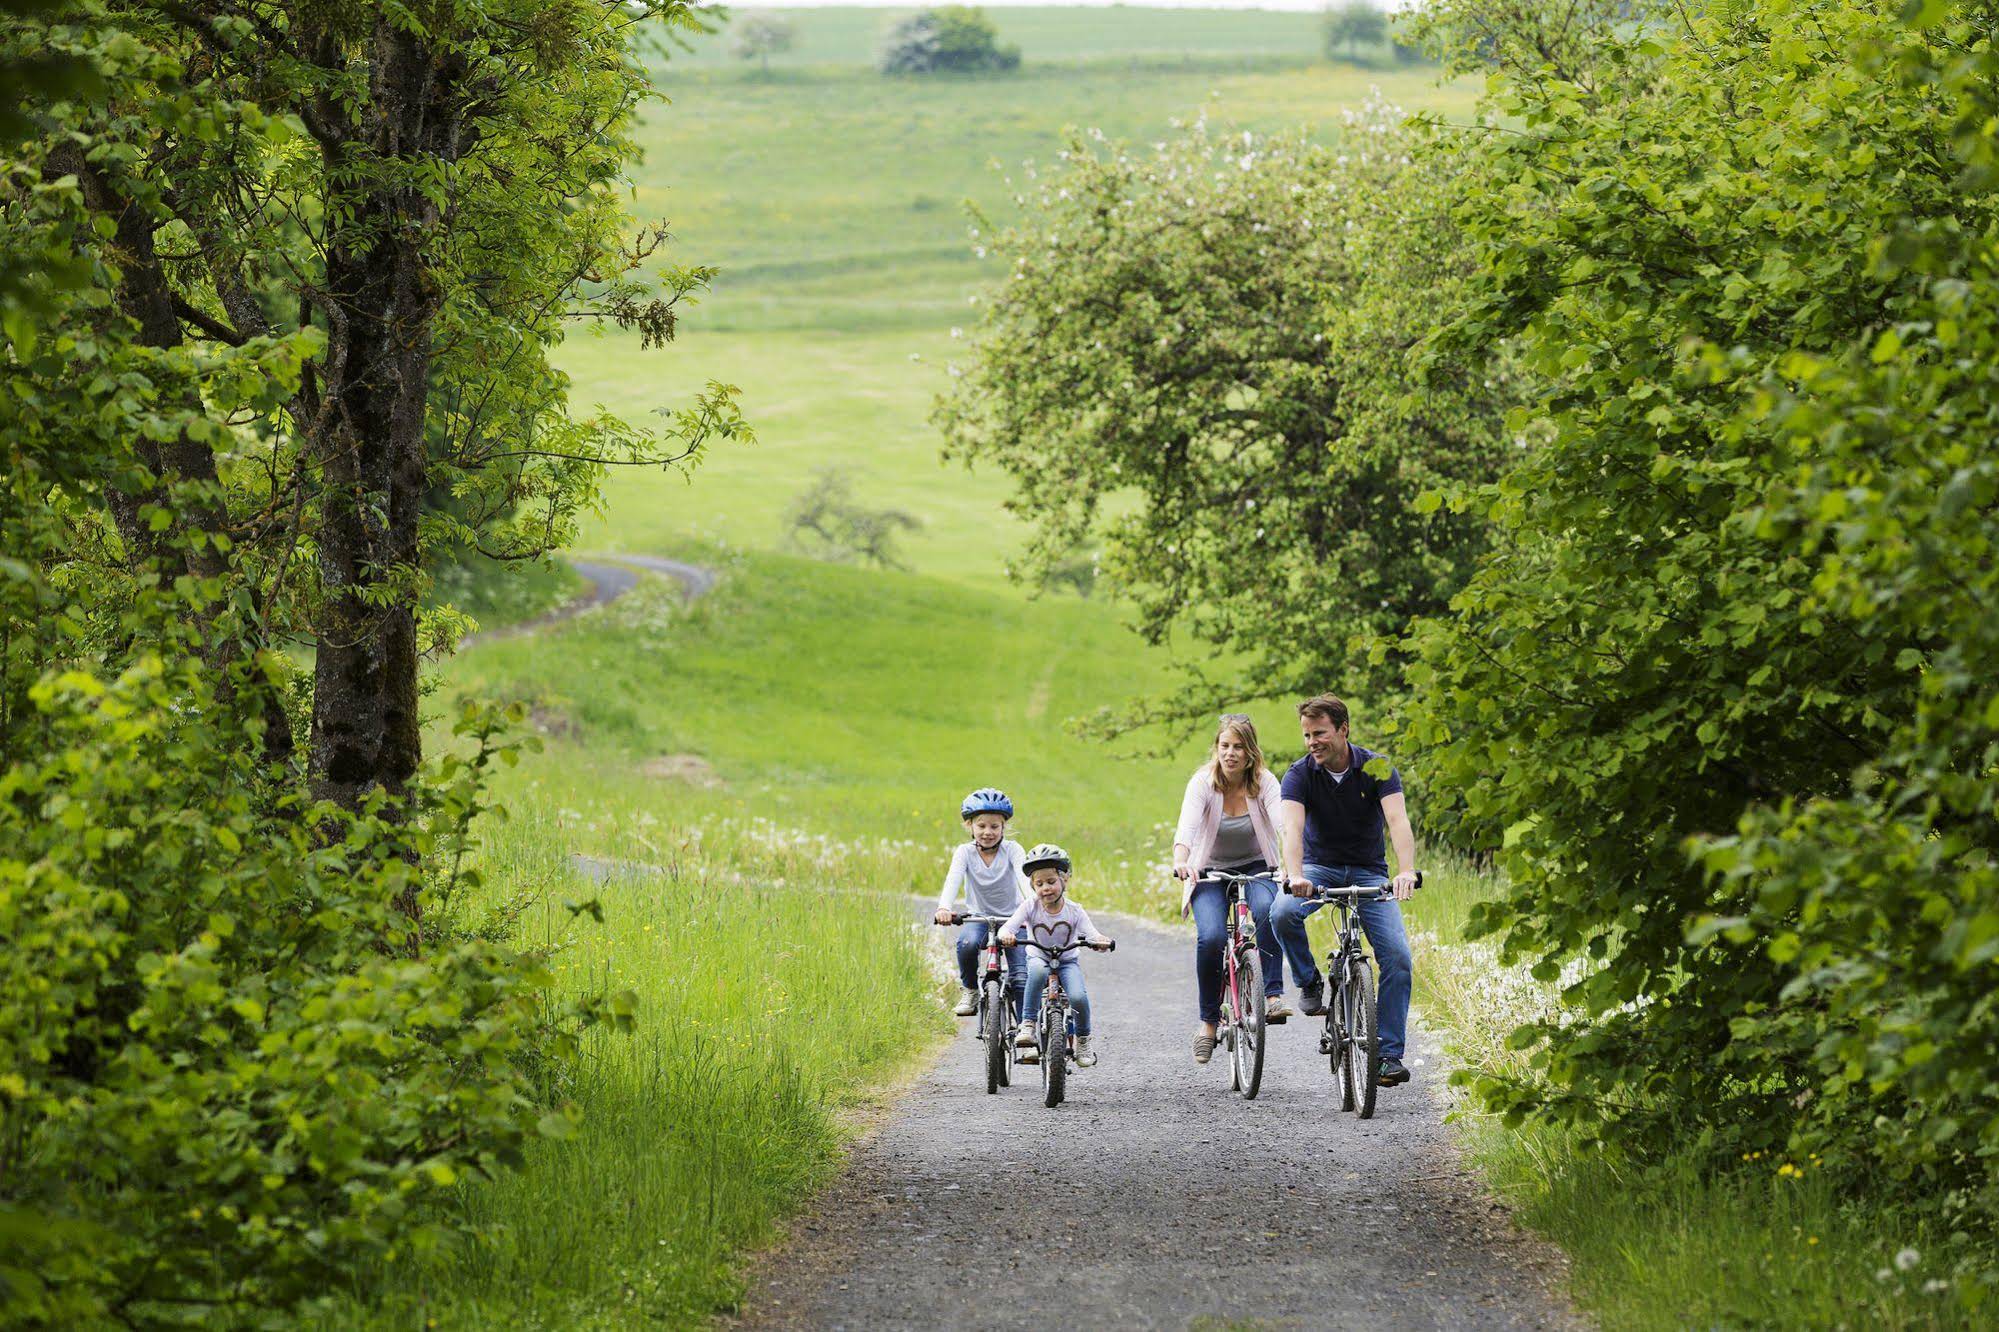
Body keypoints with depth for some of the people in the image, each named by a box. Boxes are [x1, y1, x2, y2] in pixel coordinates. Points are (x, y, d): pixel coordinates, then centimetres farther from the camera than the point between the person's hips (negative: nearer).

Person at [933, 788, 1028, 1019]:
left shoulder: (1012, 849, -10)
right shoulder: (965, 852, -8)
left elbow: (1023, 876, -26)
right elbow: (953, 879, -25)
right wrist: (944, 907, -46)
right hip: (978, 917, 0)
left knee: (1021, 976, -16)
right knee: (967, 944, -33)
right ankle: (971, 990, -8)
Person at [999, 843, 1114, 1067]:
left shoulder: (1074, 911, -9)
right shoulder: (1030, 907, -10)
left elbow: (1091, 934, -21)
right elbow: (1008, 926, -22)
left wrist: (1099, 940, -46)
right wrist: (1006, 935, -47)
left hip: (1067, 962, 1)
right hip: (1039, 959, -1)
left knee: (1078, 997, -27)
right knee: (1038, 970, -39)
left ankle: (1083, 1040, 1)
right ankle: (1028, 1024, -32)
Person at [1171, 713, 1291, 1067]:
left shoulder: (1264, 783, -11)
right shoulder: (1203, 783, -15)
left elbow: (1283, 822, -27)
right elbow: (1186, 827, -30)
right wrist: (1180, 862, -51)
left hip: (1256, 868, 1)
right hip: (1210, 872, -1)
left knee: (1268, 909, -34)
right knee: (1211, 937, -26)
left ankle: (1272, 995, -29)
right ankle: (1208, 1021, -9)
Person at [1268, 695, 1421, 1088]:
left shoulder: (1376, 769, -15)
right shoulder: (1300, 774, -13)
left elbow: (1398, 821, -29)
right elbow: (1293, 827, -29)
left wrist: (1406, 871, -48)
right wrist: (1295, 875, -49)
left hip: (1369, 871, 0)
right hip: (1320, 867, 0)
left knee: (1397, 956, -17)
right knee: (1283, 913, -33)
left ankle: (1390, 1055, -10)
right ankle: (1309, 983, -6)